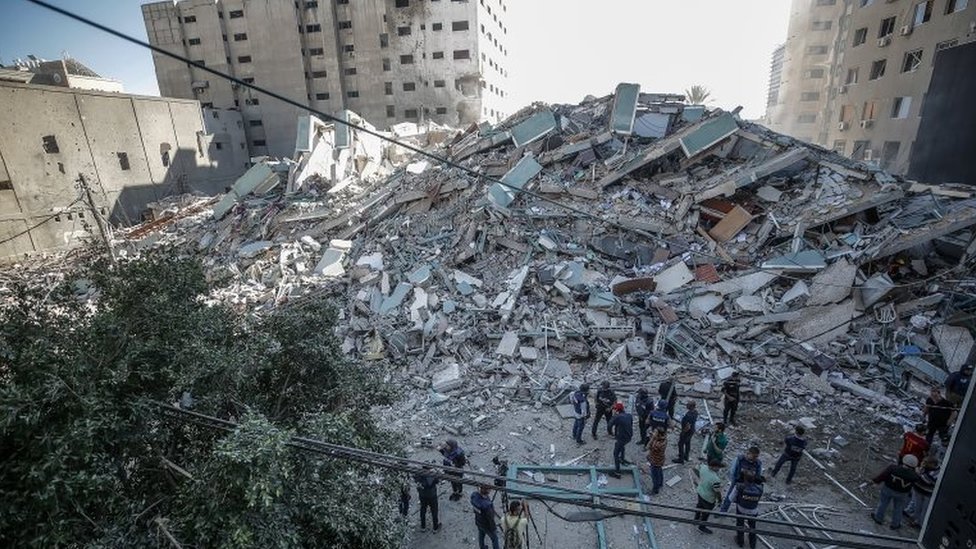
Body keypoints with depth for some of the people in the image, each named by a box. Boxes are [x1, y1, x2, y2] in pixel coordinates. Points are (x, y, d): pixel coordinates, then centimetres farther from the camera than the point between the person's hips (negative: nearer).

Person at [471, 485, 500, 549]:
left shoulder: (474, 494, -26)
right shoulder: (486, 505, -44)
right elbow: (490, 518, -27)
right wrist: (494, 528, -12)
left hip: (478, 521, 7)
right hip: (487, 525, -6)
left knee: (481, 534, 33)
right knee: (494, 538, 21)